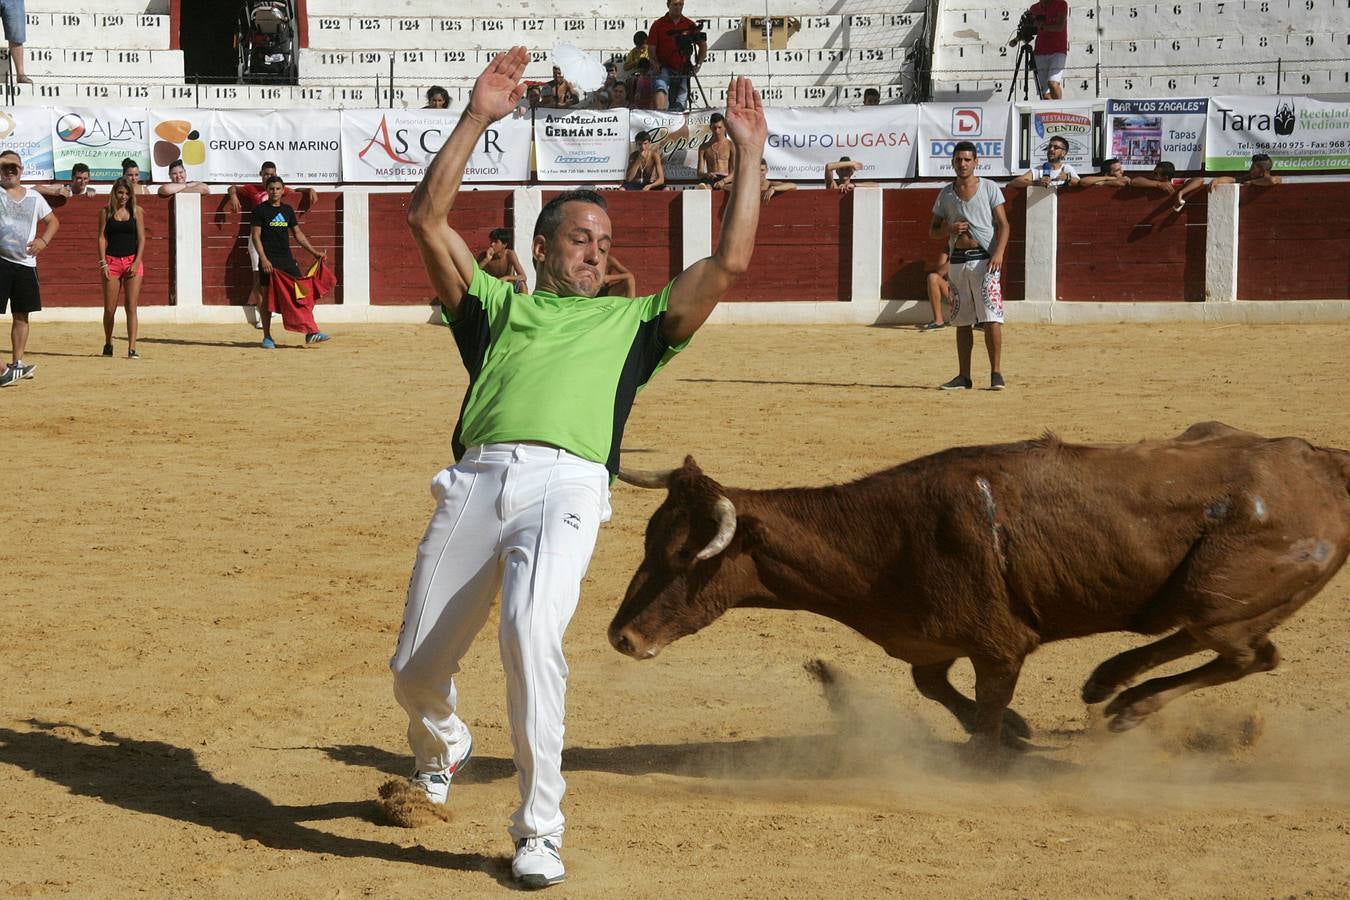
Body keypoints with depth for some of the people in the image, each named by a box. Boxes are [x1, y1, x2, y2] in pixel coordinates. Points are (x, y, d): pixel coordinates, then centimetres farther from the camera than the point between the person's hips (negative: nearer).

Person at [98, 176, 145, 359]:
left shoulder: (136, 211, 5)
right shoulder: (106, 212, 5)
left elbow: (141, 238, 3)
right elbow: (102, 237, 3)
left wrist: (136, 262, -7)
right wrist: (103, 263, -6)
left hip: (132, 261, 0)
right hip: (112, 261, 0)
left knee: (131, 306, -6)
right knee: (109, 308, 2)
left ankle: (132, 348, -8)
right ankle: (108, 344, 21)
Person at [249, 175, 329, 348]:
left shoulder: (288, 210, 14)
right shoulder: (260, 210, -2)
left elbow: (298, 234, 20)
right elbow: (255, 236, -6)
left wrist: (314, 252, 15)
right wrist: (263, 259, -16)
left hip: (287, 259, 5)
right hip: (269, 260, -5)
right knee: (266, 295, -3)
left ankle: (310, 332, 0)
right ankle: (267, 337, 5)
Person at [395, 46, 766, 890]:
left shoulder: (633, 320, 29)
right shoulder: (498, 307, 29)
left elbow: (730, 263, 22)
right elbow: (428, 219, 18)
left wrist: (749, 155, 22)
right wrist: (477, 120, 14)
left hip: (567, 488, -2)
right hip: (476, 481, 2)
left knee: (532, 630, -29)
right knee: (416, 668, 1)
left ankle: (540, 830, -19)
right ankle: (441, 751, 39)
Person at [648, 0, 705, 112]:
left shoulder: (690, 25, 6)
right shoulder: (658, 25, 1)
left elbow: (703, 45, 15)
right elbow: (651, 49, 1)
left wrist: (698, 64, 4)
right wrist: (656, 65, -13)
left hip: (683, 71, 3)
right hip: (664, 68, -3)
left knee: (680, 105, 6)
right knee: (660, 90, -32)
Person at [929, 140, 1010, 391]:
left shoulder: (989, 188, 2)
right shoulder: (945, 194, 12)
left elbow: (1002, 224, -2)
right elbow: (933, 230, 15)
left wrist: (998, 253, -17)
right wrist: (950, 229, -7)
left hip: (984, 259, -4)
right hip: (957, 260, 4)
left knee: (991, 318, -12)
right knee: (962, 321, 7)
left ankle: (996, 373, -11)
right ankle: (964, 376, 12)